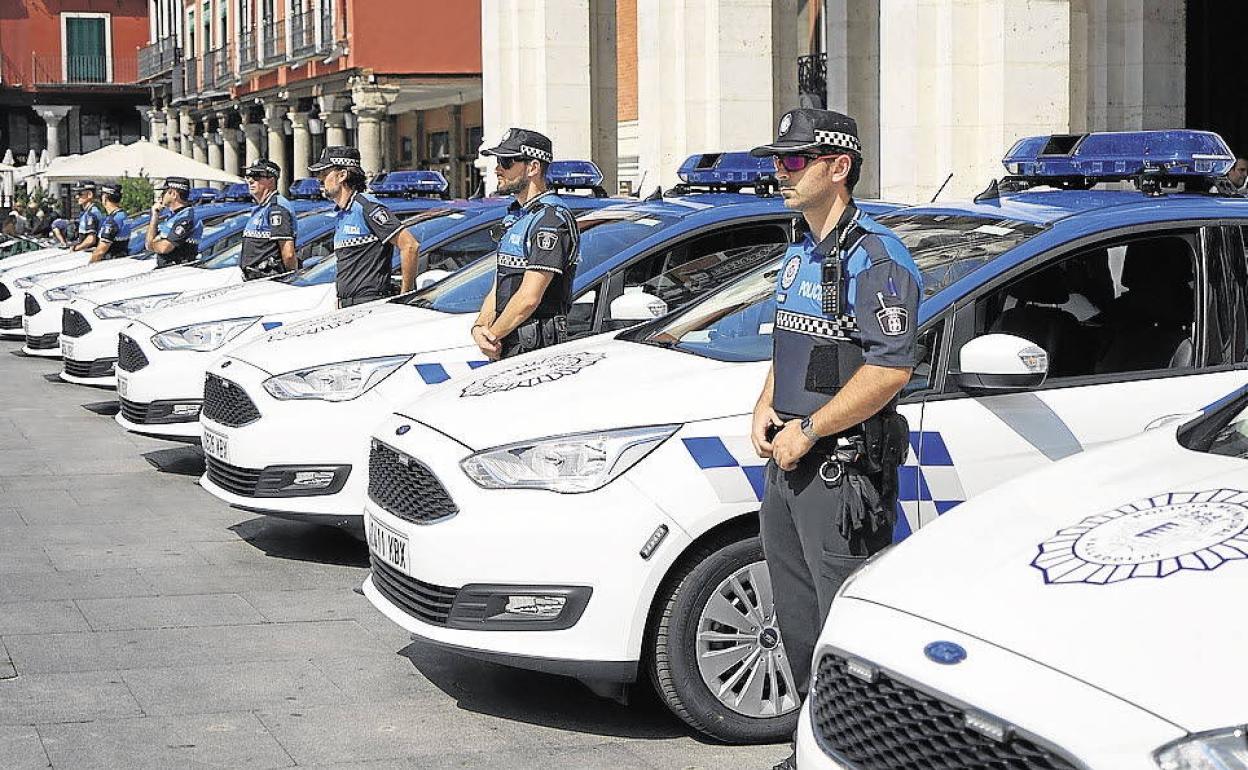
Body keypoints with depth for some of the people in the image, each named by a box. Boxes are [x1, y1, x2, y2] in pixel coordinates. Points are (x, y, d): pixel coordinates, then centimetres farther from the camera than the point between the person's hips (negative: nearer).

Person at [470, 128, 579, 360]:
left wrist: (492, 335, -9)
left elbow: (529, 298, -18)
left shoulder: (552, 219, -12)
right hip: (505, 349, 9)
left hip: (534, 349, -9)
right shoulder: (516, 217, 20)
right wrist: (479, 327, 1)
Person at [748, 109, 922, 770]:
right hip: (787, 463, 10)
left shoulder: (876, 257, -13)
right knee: (795, 618, 16)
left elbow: (891, 369, -20)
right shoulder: (798, 255, 16)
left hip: (844, 466, -10)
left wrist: (809, 429, -18)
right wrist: (766, 408, 7)